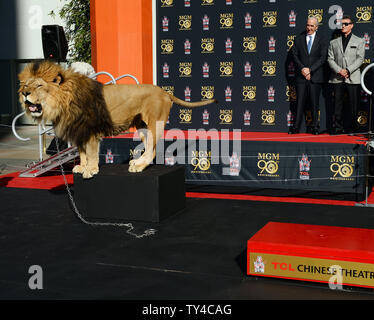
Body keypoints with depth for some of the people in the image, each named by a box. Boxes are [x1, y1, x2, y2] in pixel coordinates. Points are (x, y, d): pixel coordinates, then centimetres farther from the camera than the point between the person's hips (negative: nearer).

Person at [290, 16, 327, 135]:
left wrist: (310, 70, -12)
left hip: (315, 76, -1)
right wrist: (302, 68, -10)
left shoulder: (321, 41, 5)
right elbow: (294, 55, 4)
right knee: (300, 102, 0)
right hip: (301, 76, 1)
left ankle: (314, 127, 9)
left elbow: (323, 58, -2)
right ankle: (296, 127, 3)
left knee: (315, 103, 3)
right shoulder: (298, 39, 10)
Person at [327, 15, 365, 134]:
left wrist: (348, 70, -12)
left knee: (353, 105, -1)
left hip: (353, 78, -2)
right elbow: (330, 59, 7)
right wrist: (339, 70, -10)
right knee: (338, 104, 2)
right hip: (337, 78, 2)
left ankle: (352, 128, 8)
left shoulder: (359, 41, 10)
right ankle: (338, 127, 8)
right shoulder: (333, 42, 15)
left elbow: (360, 59, 0)